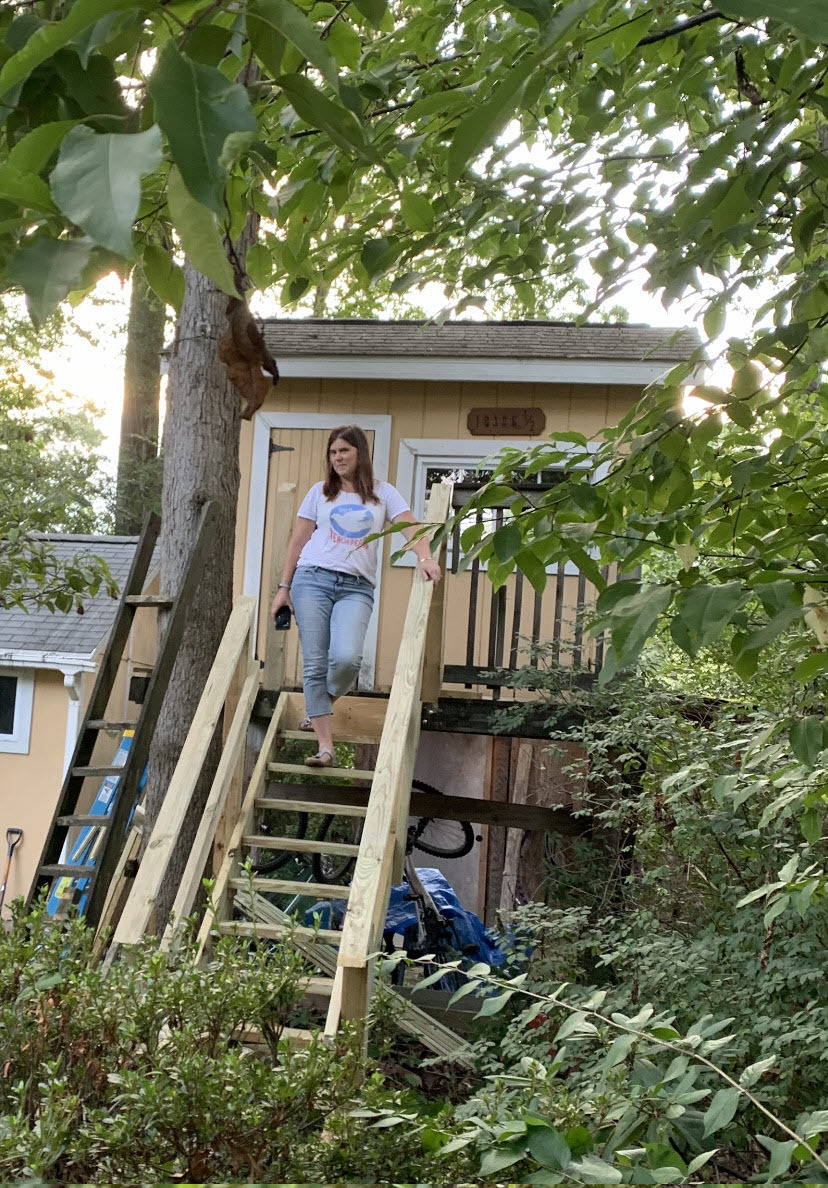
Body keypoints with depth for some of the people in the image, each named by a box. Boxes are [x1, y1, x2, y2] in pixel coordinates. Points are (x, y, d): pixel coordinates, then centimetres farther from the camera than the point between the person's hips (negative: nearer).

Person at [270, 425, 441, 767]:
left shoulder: (383, 493, 11)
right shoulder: (320, 492, 13)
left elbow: (411, 528, -1)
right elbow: (298, 541, 14)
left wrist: (425, 558, -21)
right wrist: (284, 587, 9)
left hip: (356, 588, -1)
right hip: (312, 579, 1)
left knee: (346, 658, -22)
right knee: (315, 665, -7)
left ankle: (321, 708, 11)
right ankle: (325, 747, -5)